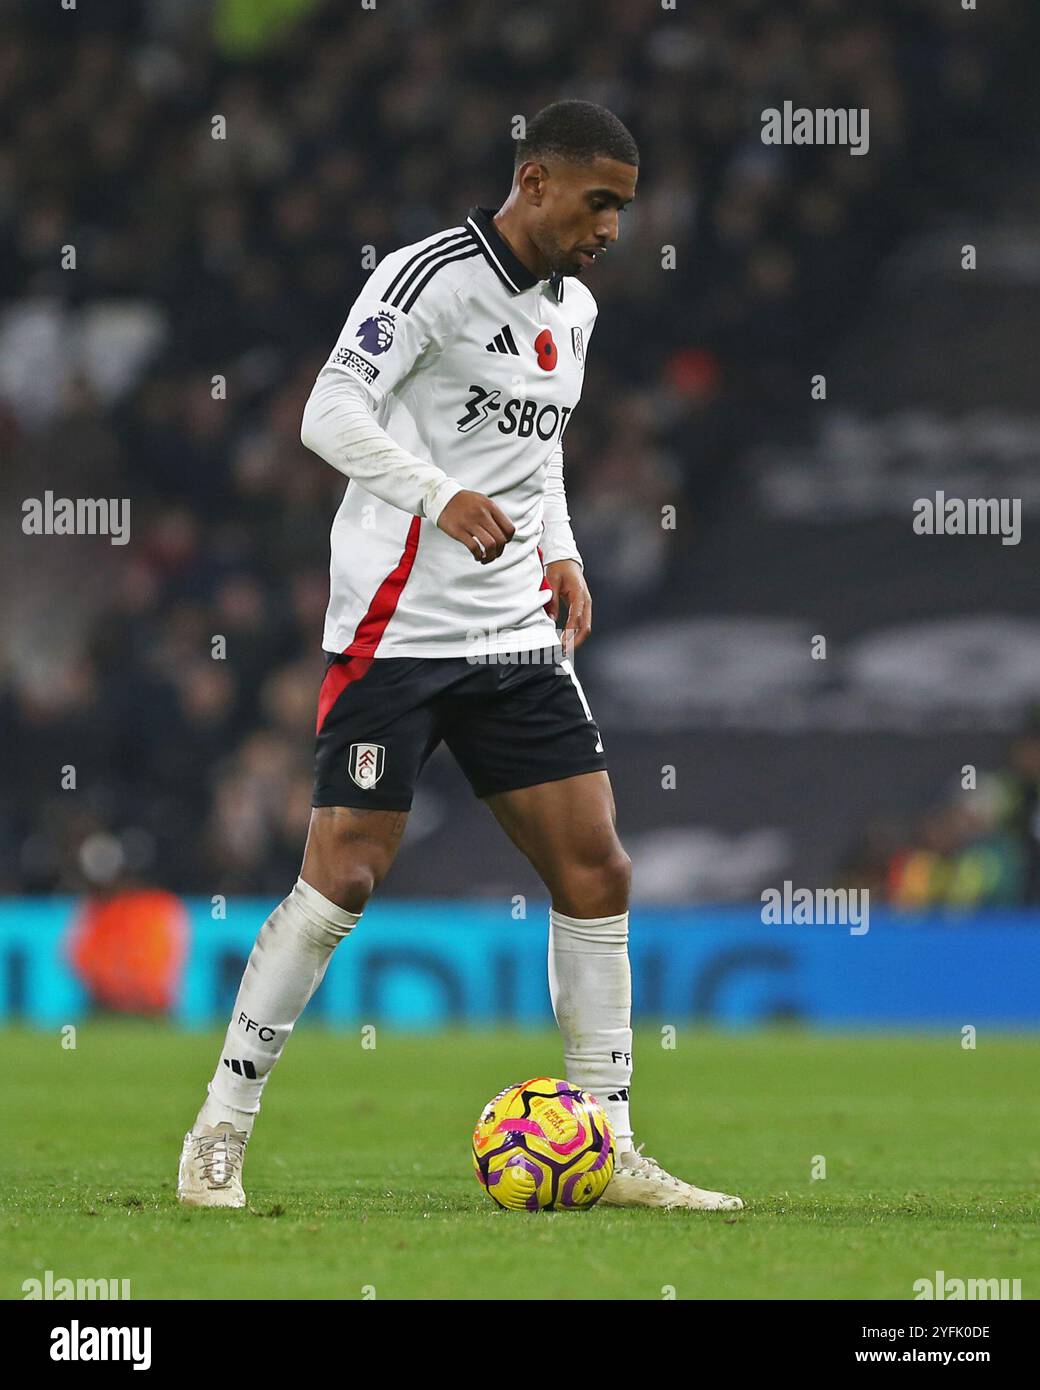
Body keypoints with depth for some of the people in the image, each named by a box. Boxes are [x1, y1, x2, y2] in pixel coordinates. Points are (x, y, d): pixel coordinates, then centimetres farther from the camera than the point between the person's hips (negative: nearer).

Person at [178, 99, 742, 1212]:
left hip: (516, 637, 8)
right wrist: (440, 497, -31)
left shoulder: (573, 312, 15)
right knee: (345, 875, -11)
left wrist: (559, 553, 13)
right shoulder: (434, 276, -11)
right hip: (396, 628, -8)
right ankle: (217, 1138, -1)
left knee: (595, 869, 1)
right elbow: (330, 413, -18)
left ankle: (609, 1151, 8)